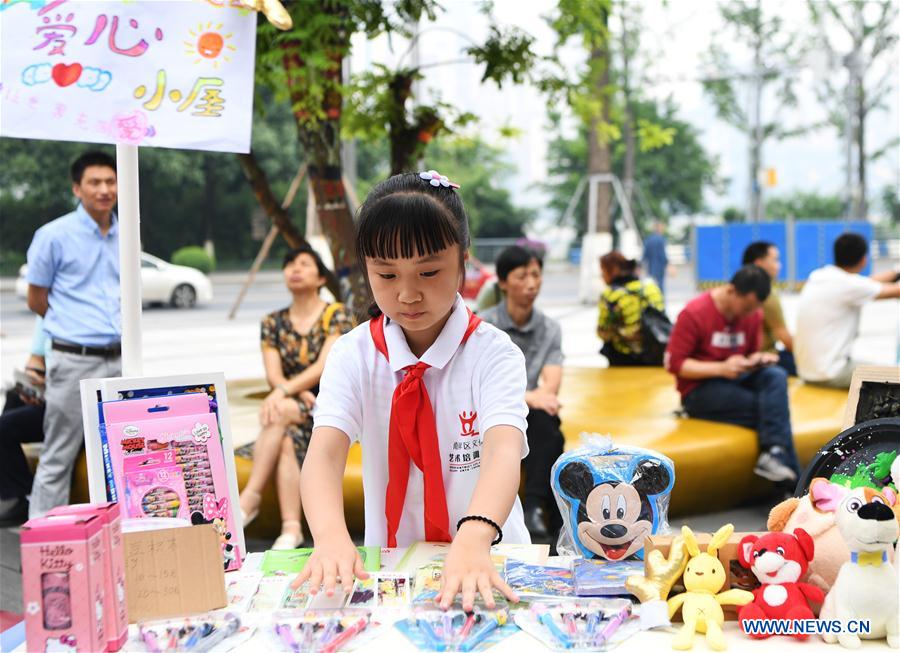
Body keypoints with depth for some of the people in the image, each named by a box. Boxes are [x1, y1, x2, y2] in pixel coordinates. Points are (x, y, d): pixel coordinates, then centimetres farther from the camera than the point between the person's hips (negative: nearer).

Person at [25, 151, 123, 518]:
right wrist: (74, 327, 6)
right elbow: (36, 300, 0)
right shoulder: (54, 236, -6)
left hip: (120, 360, 5)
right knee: (58, 459, 0)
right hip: (75, 361, -5)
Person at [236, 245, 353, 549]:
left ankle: (250, 496, -35)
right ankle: (291, 528, -40)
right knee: (286, 440, -31)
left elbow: (324, 368, -14)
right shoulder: (273, 322, 12)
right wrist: (299, 392, -20)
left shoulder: (336, 315, -1)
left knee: (280, 413, -32)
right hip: (292, 410, 3)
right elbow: (273, 374, 0)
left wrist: (284, 393, -26)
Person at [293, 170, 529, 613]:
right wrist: (331, 538, -37)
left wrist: (473, 542, -44)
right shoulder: (354, 356, -2)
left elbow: (503, 452, -24)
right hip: (389, 563, 2)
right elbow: (325, 451, -17)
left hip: (489, 561, -1)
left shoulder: (492, 353, -7)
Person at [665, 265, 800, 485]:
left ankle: (773, 455, -32)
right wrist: (721, 368, -25)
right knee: (775, 406, -22)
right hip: (700, 390, -6)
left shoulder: (753, 314, 3)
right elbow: (674, 363, -15)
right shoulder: (694, 314, -15)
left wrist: (757, 360, -9)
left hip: (736, 380, 6)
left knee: (776, 375, -25)